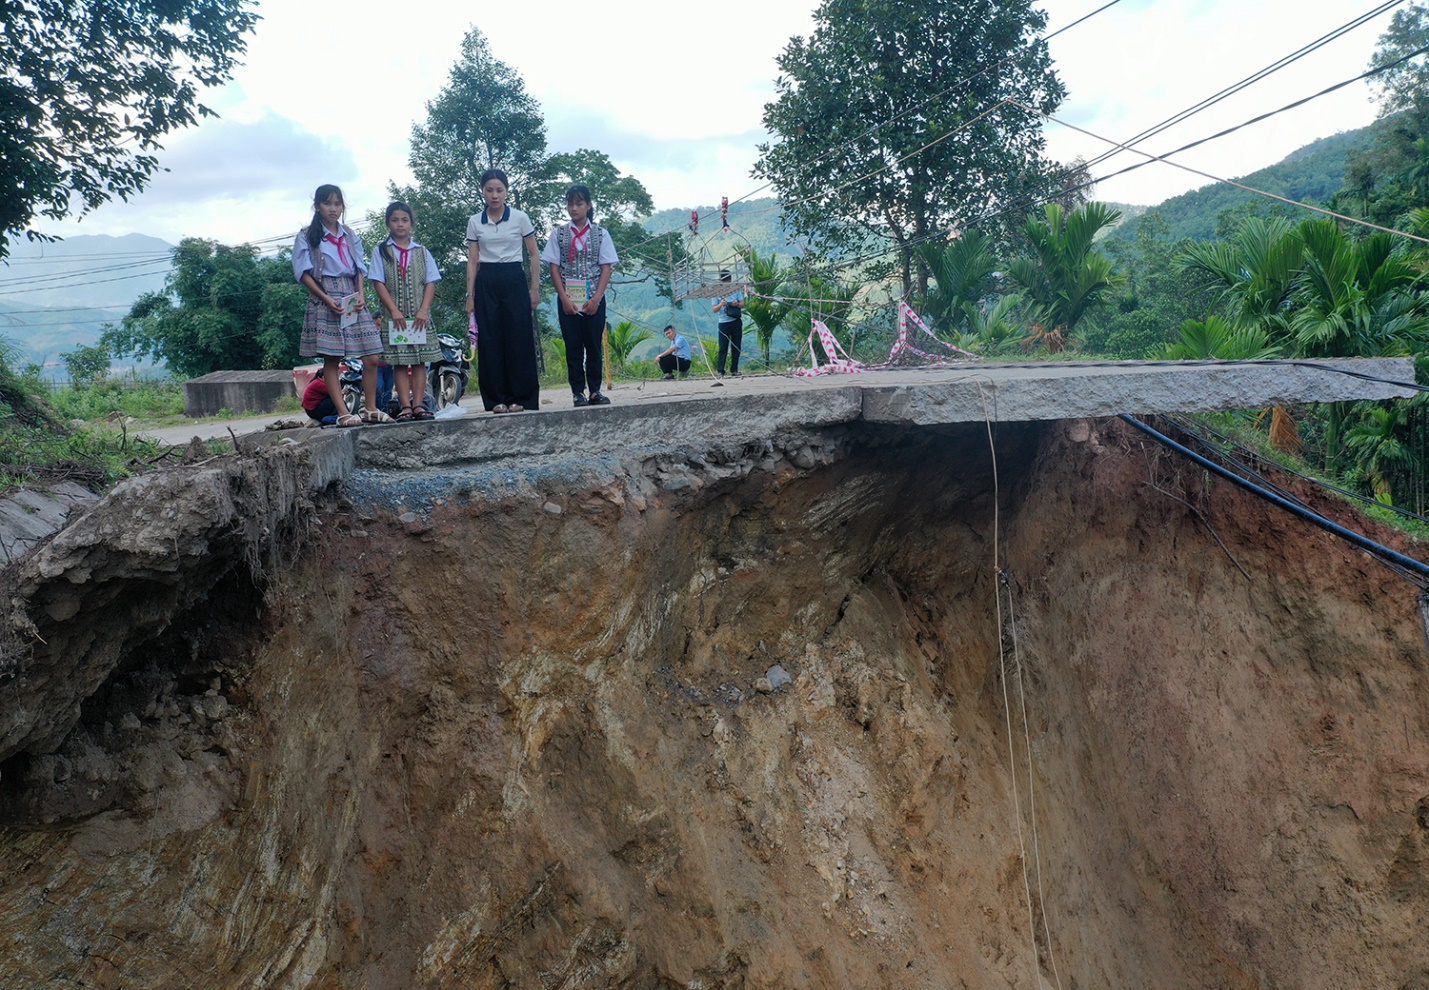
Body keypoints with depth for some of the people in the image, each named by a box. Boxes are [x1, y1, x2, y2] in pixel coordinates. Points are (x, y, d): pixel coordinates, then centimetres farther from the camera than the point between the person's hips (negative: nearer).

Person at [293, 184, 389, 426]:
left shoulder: (350, 235, 18)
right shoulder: (307, 236, 5)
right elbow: (304, 273, -1)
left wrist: (361, 296, -2)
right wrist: (327, 299, -14)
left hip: (353, 301, 4)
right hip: (325, 302, -4)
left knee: (371, 358, -4)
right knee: (331, 359, -6)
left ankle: (371, 409, 5)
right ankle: (343, 413, -7)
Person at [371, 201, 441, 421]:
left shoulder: (422, 252, 11)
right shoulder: (381, 251, 7)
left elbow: (431, 282, 5)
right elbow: (379, 283, -1)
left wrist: (424, 310, -10)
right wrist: (394, 310, -13)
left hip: (420, 316, 2)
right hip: (395, 316, -1)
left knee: (420, 360, -2)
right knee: (399, 362, -4)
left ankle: (418, 405, -3)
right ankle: (405, 407, -6)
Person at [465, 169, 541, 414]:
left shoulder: (520, 218, 2)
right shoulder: (475, 223, 8)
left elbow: (534, 254, 5)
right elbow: (472, 260, 9)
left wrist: (535, 288, 1)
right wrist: (470, 294, 3)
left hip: (513, 281, -2)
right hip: (486, 284, 2)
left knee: (518, 339, -4)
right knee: (490, 341, 0)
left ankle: (520, 398, 3)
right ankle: (497, 399, 7)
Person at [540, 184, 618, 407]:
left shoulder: (601, 234, 5)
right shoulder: (559, 234, 6)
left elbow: (606, 268, 1)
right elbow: (554, 267, 3)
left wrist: (596, 299, -10)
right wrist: (564, 299, -8)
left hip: (594, 299, 0)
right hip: (568, 300, 0)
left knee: (594, 346, 2)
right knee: (573, 346, 1)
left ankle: (595, 391, 8)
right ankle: (578, 392, 5)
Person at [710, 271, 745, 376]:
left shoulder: (736, 290, 9)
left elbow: (742, 304, 7)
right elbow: (713, 309, 1)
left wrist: (737, 304, -16)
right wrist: (720, 305, -20)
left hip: (736, 322, 2)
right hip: (724, 323, -2)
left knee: (736, 347, 4)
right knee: (723, 348, -6)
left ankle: (734, 369, 10)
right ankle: (720, 370, -7)